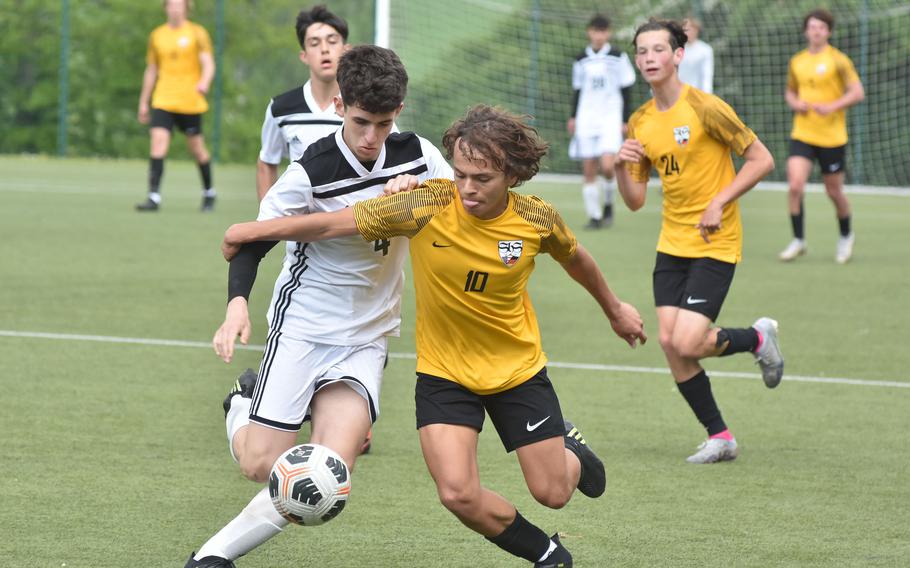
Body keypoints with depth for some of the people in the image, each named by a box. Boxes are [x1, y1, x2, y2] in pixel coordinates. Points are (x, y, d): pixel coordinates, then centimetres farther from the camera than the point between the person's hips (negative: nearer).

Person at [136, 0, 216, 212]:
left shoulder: (197, 33, 1)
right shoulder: (157, 35, 11)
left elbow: (208, 64, -8)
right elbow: (151, 70, 18)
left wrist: (204, 82, -30)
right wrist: (144, 102, 17)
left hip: (190, 102, -2)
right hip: (163, 100, 2)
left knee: (196, 147, 5)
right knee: (157, 140, -14)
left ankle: (209, 193, 26)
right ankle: (154, 197, -19)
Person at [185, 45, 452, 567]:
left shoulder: (416, 156, -4)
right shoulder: (312, 171, -17)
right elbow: (253, 240, -11)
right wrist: (238, 303, -28)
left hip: (367, 339, 3)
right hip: (303, 327, -3)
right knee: (262, 464, -10)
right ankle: (243, 405, 27)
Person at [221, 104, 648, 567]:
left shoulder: (537, 219, -16)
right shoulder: (427, 207, -23)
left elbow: (573, 256, 7)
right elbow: (335, 223, -20)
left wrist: (614, 309, 22)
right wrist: (256, 230, -21)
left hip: (519, 370, 1)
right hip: (443, 373, -1)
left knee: (552, 493, 6)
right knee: (458, 494, -16)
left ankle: (571, 450, 46)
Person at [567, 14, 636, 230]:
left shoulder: (618, 57, 0)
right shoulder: (581, 60, 8)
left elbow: (626, 90, 2)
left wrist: (625, 120, -1)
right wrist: (573, 117, 11)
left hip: (611, 118, -3)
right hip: (586, 120, 3)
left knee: (607, 165, -18)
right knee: (588, 171, -1)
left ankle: (608, 204, 7)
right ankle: (594, 216, 7)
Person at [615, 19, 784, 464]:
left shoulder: (705, 109, -13)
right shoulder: (640, 123, 7)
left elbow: (762, 160, -10)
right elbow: (635, 200, 10)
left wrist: (719, 202, -17)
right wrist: (621, 167, -9)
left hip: (715, 244, -6)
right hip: (672, 244, 6)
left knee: (687, 343, -16)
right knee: (669, 342, -2)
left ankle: (757, 337, 14)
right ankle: (719, 436, 12)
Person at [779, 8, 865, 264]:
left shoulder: (838, 59, -6)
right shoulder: (797, 61, 9)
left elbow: (858, 93, -8)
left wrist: (832, 107, -21)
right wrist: (795, 103, 0)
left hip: (832, 136, -3)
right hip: (802, 135, 3)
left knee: (834, 192, 7)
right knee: (795, 186, -13)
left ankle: (846, 236, 31)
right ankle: (798, 240, -2)